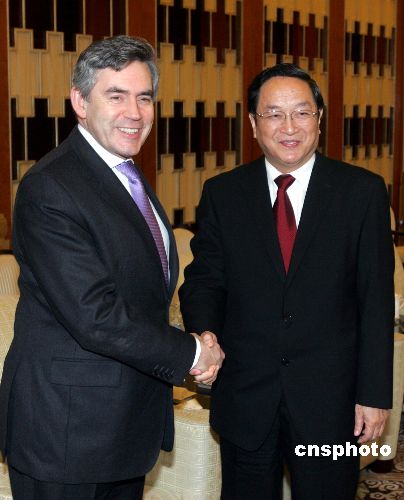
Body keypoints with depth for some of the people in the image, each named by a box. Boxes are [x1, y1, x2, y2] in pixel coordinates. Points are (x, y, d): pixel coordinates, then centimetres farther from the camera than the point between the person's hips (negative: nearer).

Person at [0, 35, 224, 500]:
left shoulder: (129, 176, 11)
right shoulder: (49, 188, -20)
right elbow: (95, 316, -26)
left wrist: (196, 346, -4)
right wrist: (191, 353, -14)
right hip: (67, 429, -8)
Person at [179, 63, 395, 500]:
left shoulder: (363, 191, -2)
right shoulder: (222, 194, 3)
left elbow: (376, 299, -3)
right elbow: (203, 280, 3)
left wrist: (375, 394, -5)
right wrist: (203, 339, -18)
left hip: (330, 398, -1)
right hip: (244, 397, 1)